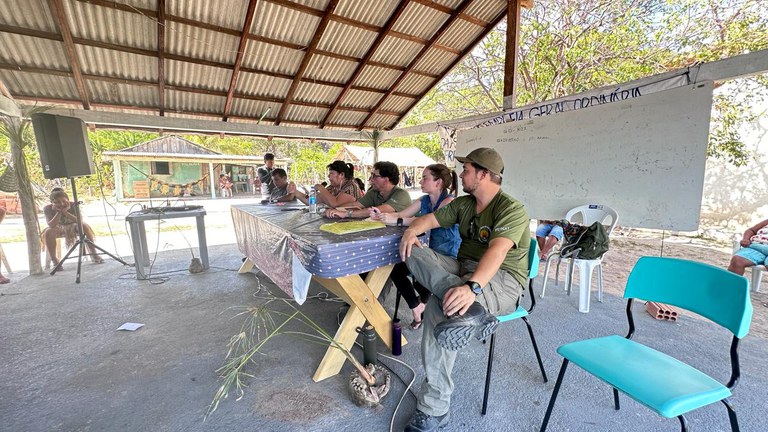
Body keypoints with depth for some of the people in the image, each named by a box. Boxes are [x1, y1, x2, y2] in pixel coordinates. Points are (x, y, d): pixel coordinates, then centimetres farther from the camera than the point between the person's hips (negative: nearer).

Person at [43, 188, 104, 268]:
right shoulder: (48, 209, -20)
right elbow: (51, 226, -30)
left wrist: (66, 212, -40)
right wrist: (59, 212, -38)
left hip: (72, 227, 0)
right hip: (58, 229, 0)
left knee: (85, 225, -29)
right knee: (48, 232, -31)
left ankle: (93, 254, -23)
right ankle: (54, 260, -21)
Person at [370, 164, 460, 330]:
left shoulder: (450, 201, -16)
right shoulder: (424, 201, 6)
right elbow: (400, 214, 3)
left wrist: (397, 221, -41)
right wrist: (381, 215, -18)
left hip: (449, 257, -7)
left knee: (419, 280, -25)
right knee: (395, 269, -7)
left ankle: (423, 303, 12)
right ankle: (417, 308, 12)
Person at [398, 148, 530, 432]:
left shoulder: (512, 210, -13)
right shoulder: (463, 204, 12)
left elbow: (497, 251, -30)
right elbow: (430, 219, 11)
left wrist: (472, 287, -48)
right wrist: (412, 230, -14)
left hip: (502, 279, -7)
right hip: (463, 268, 7)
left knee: (439, 306, -35)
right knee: (412, 251, -20)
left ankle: (434, 409, -24)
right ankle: (470, 310, -38)